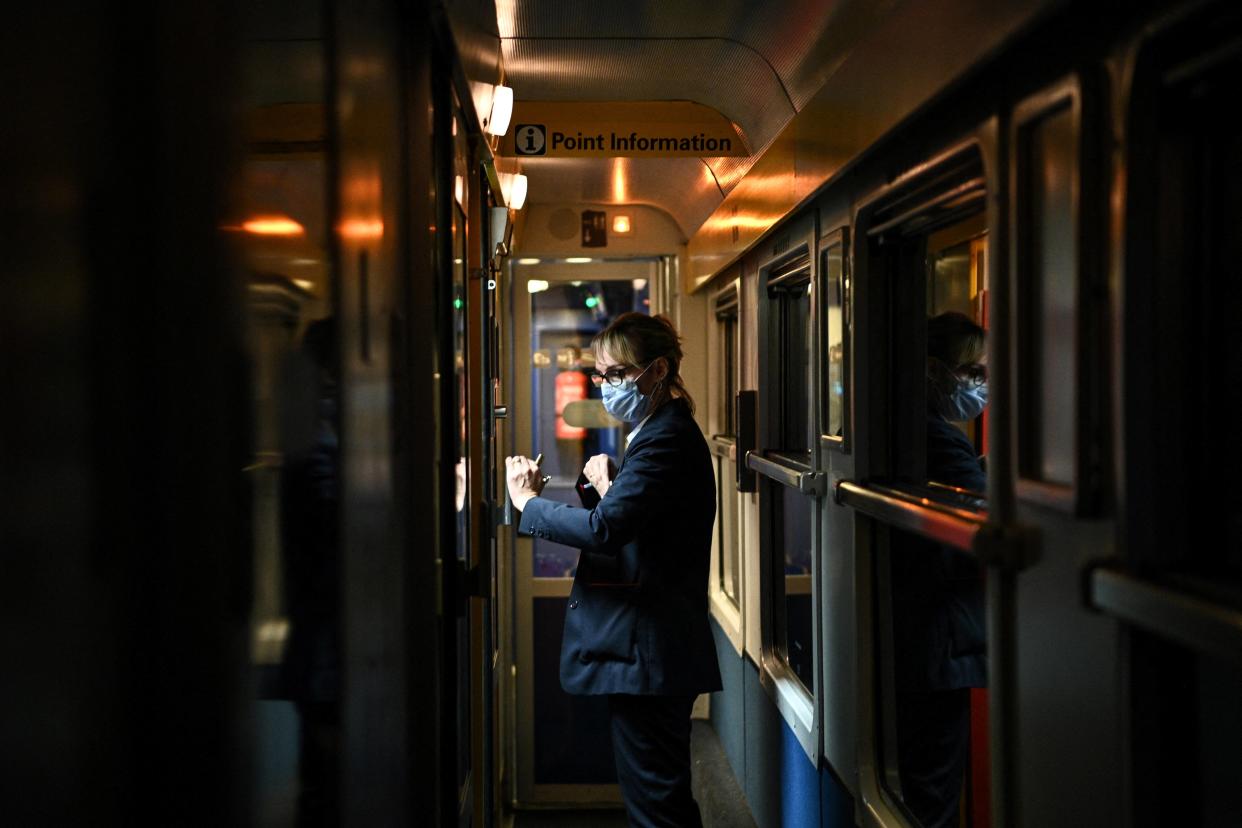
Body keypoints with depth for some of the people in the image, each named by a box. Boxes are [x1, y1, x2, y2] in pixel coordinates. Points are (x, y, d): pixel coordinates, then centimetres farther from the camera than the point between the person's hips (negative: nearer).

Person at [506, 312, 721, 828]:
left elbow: (606, 528, -27)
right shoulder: (661, 432, 17)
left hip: (648, 651, -11)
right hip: (646, 648, 11)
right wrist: (611, 489, -1)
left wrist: (526, 500, -15)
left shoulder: (667, 438, -17)